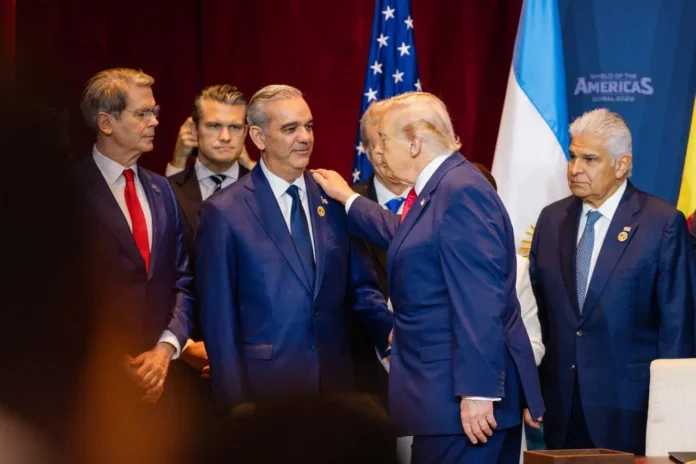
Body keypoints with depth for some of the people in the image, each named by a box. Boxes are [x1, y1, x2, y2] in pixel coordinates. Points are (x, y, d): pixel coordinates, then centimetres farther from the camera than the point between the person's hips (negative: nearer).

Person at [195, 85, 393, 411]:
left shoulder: (335, 201, 6)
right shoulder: (224, 212, -5)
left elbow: (360, 285, 12)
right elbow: (219, 316, -5)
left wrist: (393, 331, -8)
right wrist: (236, 402, -8)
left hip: (335, 381, 4)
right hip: (266, 386, -3)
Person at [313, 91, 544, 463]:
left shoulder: (461, 191, -17)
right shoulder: (437, 189, 14)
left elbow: (478, 301, -23)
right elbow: (409, 237, 37)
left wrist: (476, 391, -26)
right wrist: (347, 200, 42)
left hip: (463, 391, -10)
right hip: (443, 387, 10)